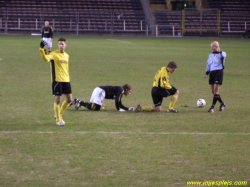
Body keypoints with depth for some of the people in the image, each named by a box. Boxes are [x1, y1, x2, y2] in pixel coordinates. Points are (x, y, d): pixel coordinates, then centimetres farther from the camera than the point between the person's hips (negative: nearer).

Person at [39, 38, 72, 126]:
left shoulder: (66, 56, 14)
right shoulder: (54, 54, -8)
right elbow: (46, 58, -28)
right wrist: (42, 49, -43)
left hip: (66, 80, 7)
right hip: (57, 80, -6)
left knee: (69, 99, 6)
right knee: (58, 99, -4)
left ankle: (59, 115, 26)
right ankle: (58, 119, 9)